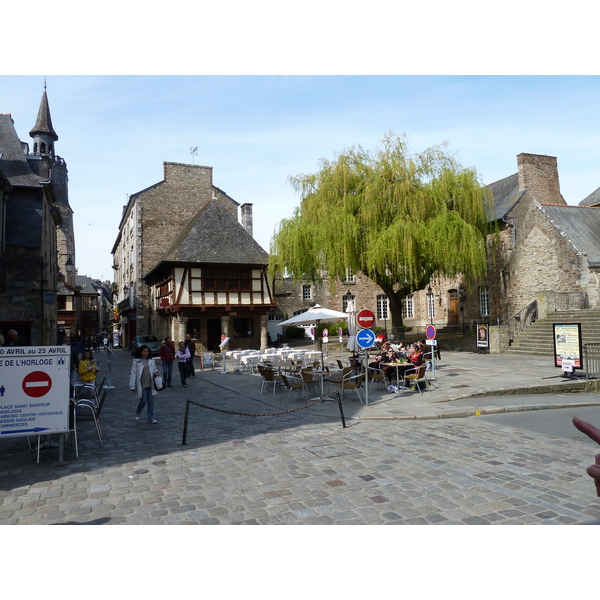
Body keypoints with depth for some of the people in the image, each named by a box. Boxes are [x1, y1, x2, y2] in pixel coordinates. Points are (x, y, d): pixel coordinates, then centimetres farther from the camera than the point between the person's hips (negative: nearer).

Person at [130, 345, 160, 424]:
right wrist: (132, 386, -9)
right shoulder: (136, 361, -6)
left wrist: (156, 372, -8)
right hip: (141, 385, -4)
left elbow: (154, 369, 18)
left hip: (150, 384, 4)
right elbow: (133, 374, -6)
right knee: (144, 400, -1)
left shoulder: (151, 360, 6)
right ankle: (137, 413, 29)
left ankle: (151, 418, 14)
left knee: (151, 401, 5)